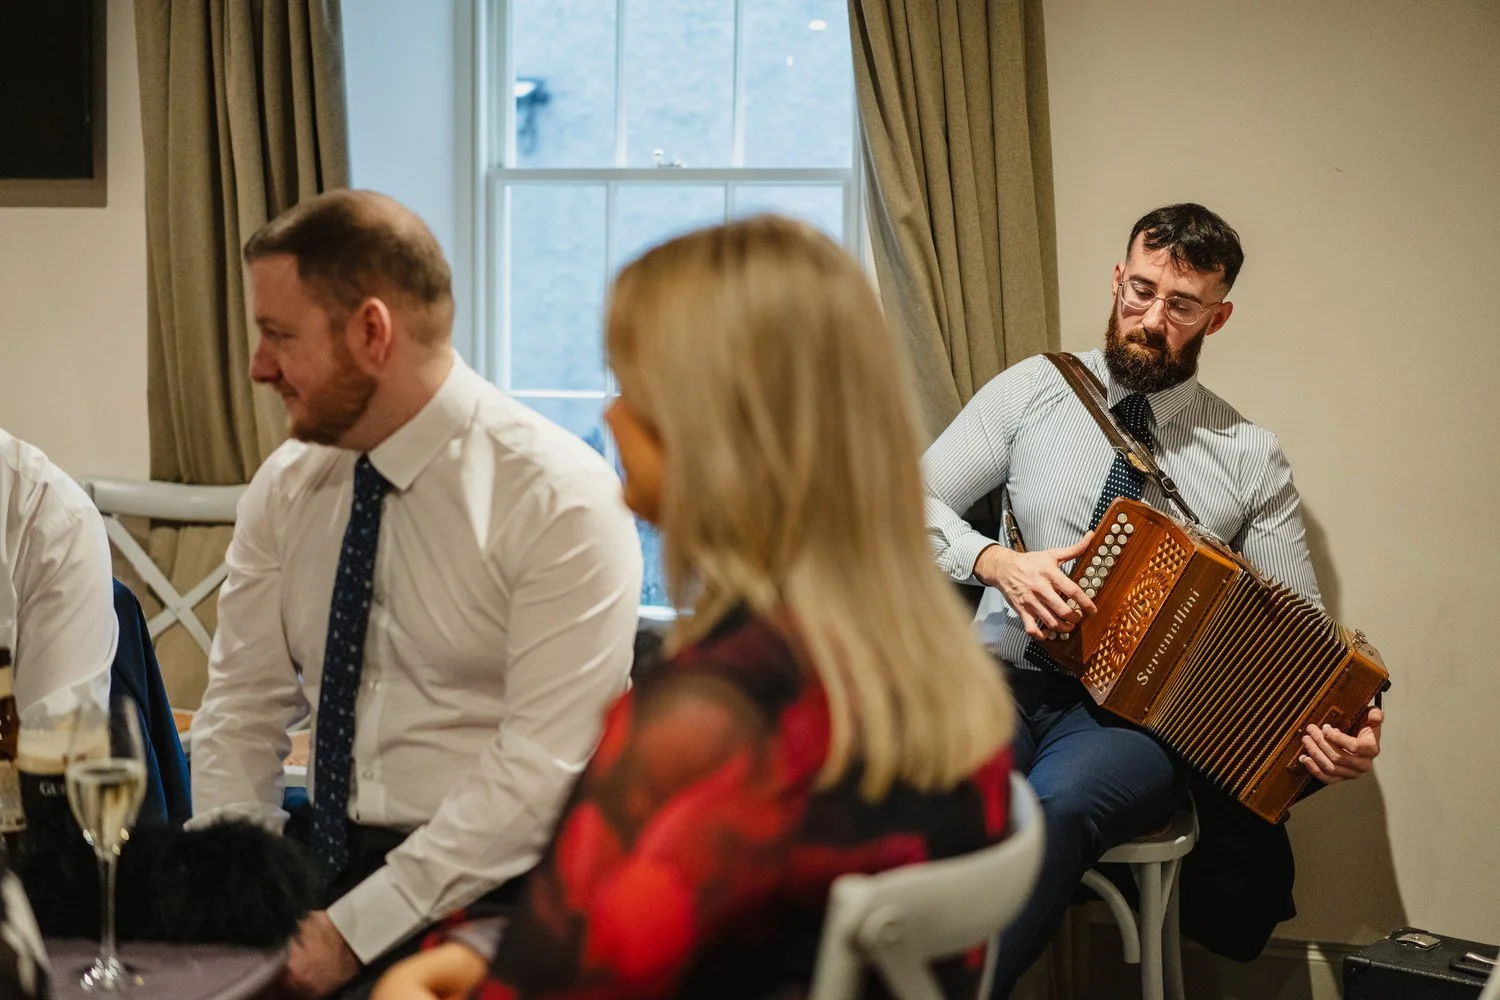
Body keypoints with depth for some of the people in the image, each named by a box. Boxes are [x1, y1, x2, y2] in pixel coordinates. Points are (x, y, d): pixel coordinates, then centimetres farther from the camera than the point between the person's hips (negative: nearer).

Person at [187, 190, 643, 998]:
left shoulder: (562, 501, -12)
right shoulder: (286, 486, 7)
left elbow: (541, 772, -16)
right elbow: (242, 710, 9)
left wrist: (356, 931, -19)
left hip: (495, 889, -5)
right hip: (327, 866, 5)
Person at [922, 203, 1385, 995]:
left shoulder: (1250, 459, 6)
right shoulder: (1033, 390, 7)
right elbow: (915, 501, 6)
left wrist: (1342, 727, -11)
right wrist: (1000, 563, -14)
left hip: (1135, 714, -1)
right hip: (1006, 677, 1)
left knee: (1056, 806, -37)